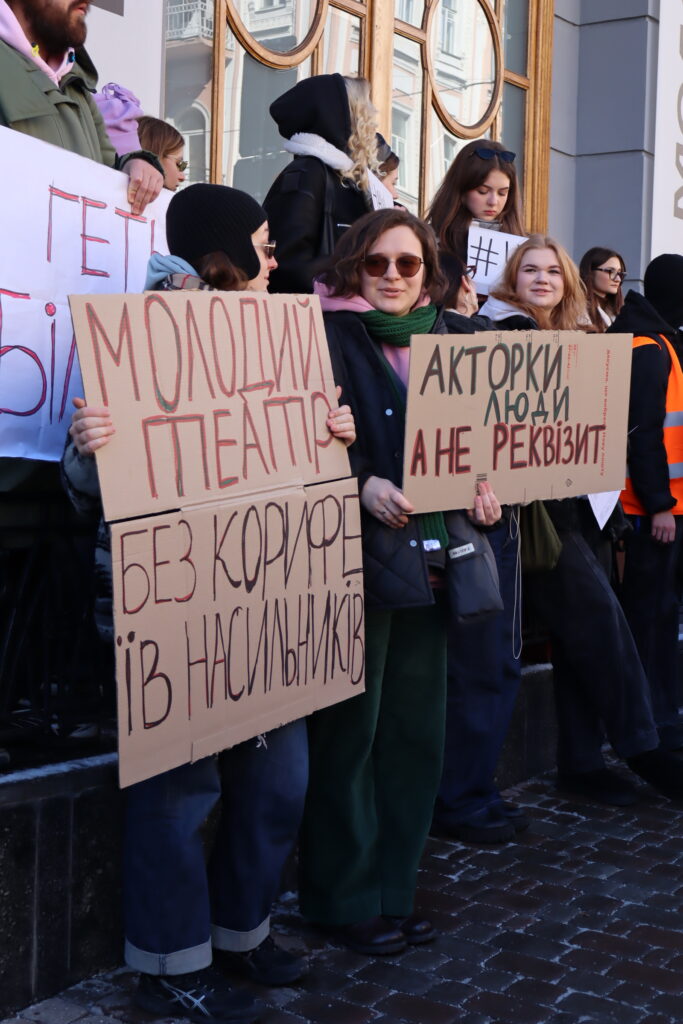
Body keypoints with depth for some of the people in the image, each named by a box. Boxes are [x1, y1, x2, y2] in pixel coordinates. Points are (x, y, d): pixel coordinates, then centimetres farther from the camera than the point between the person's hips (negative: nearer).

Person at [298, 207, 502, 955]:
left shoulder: (439, 336, 17)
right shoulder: (331, 333, -2)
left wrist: (480, 487, 2)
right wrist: (363, 482, -25)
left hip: (429, 550, 6)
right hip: (360, 551, -6)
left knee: (416, 730, 11)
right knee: (350, 730, -1)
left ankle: (394, 886, 24)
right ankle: (344, 895, 14)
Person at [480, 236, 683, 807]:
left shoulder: (577, 339, 19)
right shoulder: (502, 332, -3)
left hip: (580, 498, 7)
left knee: (580, 629, 7)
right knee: (597, 611, -12)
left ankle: (581, 760, 14)